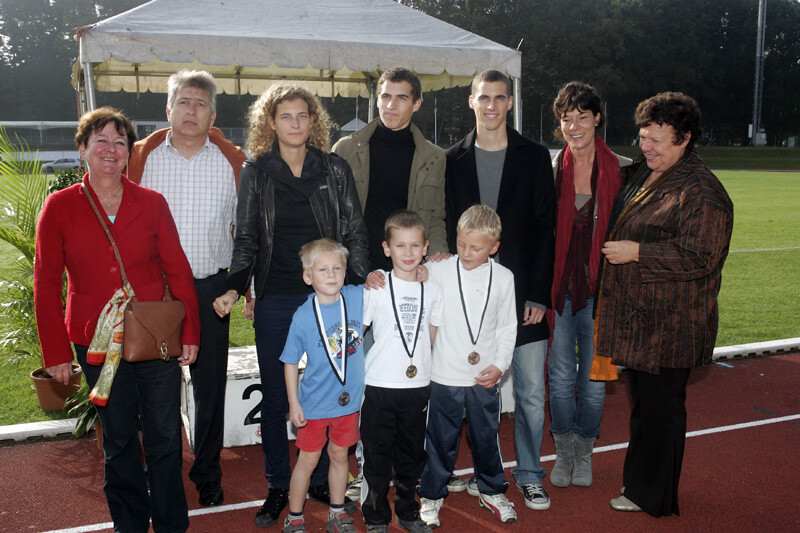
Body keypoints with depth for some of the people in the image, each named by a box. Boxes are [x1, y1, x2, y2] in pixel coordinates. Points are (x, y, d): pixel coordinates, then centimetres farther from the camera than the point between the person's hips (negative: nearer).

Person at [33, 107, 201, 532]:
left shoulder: (152, 203, 2)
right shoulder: (59, 207, 0)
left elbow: (178, 271, 4)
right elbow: (46, 285, 2)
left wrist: (190, 332, 1)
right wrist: (56, 353, 0)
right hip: (98, 344, 0)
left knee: (165, 436, 6)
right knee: (119, 440, 13)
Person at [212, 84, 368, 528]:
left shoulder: (336, 169, 4)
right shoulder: (255, 174, 4)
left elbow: (355, 233, 5)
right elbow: (247, 240, 5)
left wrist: (359, 287, -5)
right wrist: (235, 288, -9)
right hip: (275, 300, 0)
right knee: (275, 397, 8)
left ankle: (323, 480, 25)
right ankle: (279, 487, 23)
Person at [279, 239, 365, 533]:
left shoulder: (357, 297, -8)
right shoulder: (303, 316, -15)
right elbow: (290, 361, -6)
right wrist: (293, 403, -6)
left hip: (348, 399, 3)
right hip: (314, 402, -3)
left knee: (340, 456, 18)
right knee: (308, 460, 9)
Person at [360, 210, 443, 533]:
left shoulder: (432, 290, 4)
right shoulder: (376, 288, -6)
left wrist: (419, 363, 7)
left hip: (418, 386, 3)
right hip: (379, 387, -3)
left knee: (411, 454, 15)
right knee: (377, 455, 5)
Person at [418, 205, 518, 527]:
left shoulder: (503, 277, 0)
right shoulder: (439, 271, -6)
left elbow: (507, 327, 6)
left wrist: (500, 364, -2)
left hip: (485, 378, 2)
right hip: (445, 376, -1)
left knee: (487, 438, 16)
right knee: (440, 439, 10)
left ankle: (492, 491, 37)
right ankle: (432, 494, 29)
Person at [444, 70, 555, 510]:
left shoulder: (534, 157, 3)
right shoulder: (453, 160, 6)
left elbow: (544, 229, -1)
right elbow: (447, 229, 5)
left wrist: (539, 294, -7)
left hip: (523, 295, -1)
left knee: (531, 391, 4)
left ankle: (529, 475, 20)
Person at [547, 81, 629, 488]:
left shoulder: (621, 171, -3)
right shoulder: (550, 169, 1)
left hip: (599, 286, -1)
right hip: (559, 284, 1)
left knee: (594, 377, 8)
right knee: (560, 376, 7)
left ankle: (584, 454, 29)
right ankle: (563, 454, 27)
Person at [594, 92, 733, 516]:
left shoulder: (701, 193, -17)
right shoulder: (641, 174, 11)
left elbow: (699, 256, -25)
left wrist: (636, 252, -21)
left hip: (668, 326, -9)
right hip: (638, 317, 9)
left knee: (659, 408, 3)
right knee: (643, 402, 20)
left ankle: (653, 497, 19)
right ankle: (639, 480, 36)